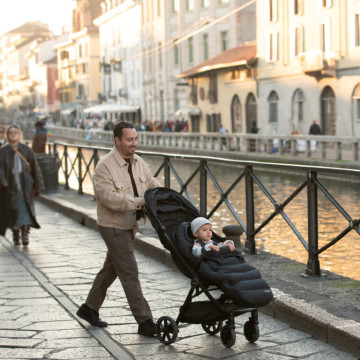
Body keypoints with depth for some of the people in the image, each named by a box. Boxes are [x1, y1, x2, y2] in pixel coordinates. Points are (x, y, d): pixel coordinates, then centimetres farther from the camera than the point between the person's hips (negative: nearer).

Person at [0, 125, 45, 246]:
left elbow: (35, 167, 6)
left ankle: (25, 234, -18)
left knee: (25, 209, -11)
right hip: (10, 185, 1)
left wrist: (38, 184, 2)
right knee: (13, 210, 4)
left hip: (25, 184, 0)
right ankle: (15, 234, 18)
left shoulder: (26, 150, 5)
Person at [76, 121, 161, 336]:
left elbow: (152, 184, 14)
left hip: (130, 225, 9)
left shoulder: (138, 162, 5)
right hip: (114, 227, -8)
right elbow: (110, 198, -28)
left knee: (111, 269, 19)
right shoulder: (105, 166, -19)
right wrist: (140, 201, -31)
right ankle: (145, 322, -4)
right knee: (130, 274, -7)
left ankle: (89, 308, 35)